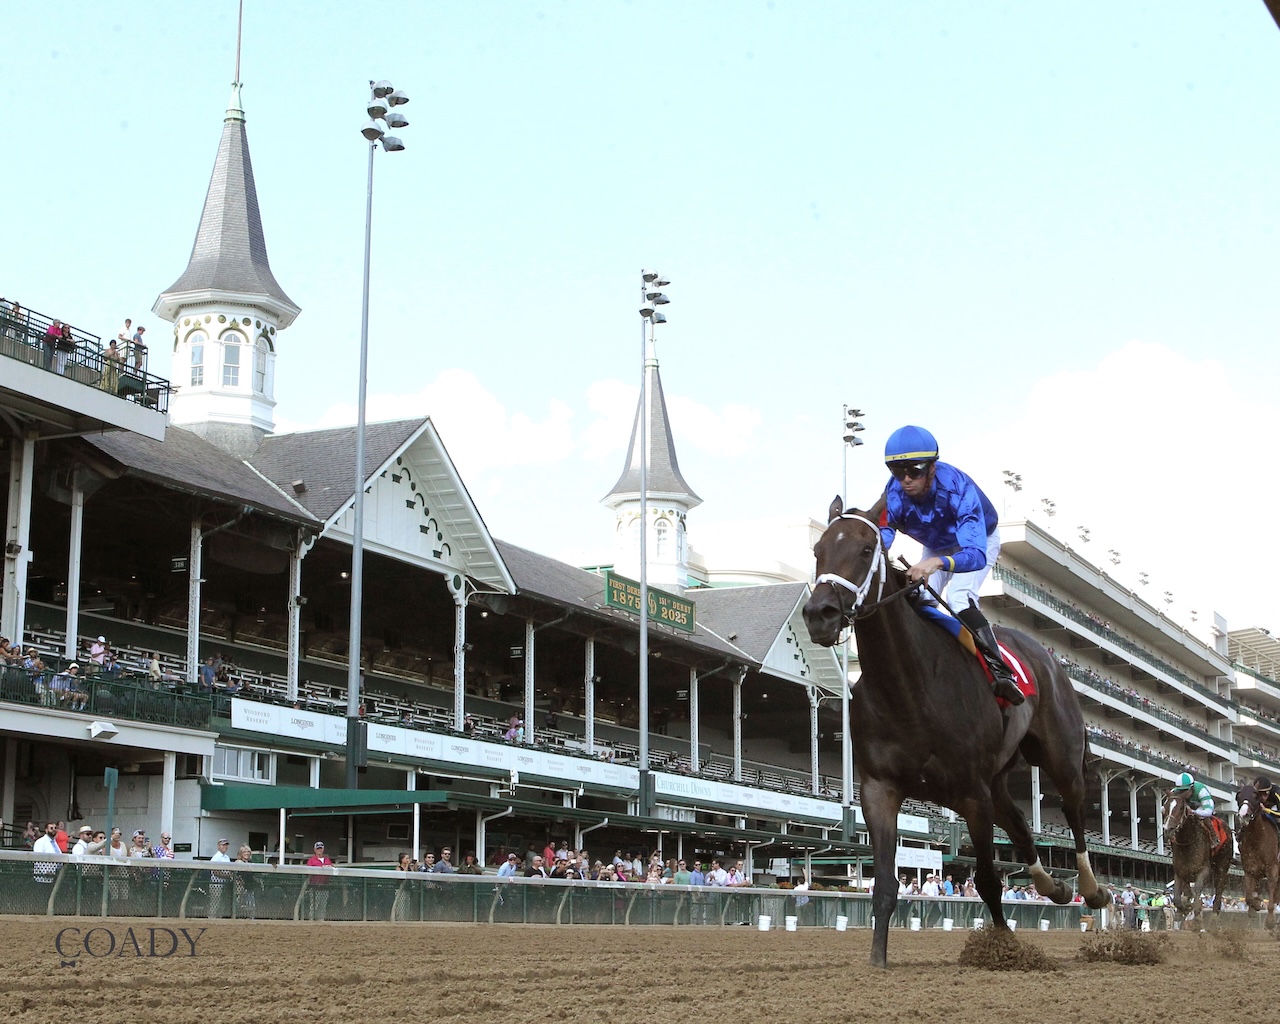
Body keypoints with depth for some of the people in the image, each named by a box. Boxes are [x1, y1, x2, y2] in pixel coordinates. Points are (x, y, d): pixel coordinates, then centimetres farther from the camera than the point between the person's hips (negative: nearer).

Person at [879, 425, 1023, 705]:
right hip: (936, 546, 5)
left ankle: (1000, 672, -30)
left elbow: (976, 554, -52)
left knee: (959, 599, -28)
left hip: (979, 541, -5)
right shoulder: (894, 495, -30)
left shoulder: (957, 488, -42)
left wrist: (938, 562, -71)